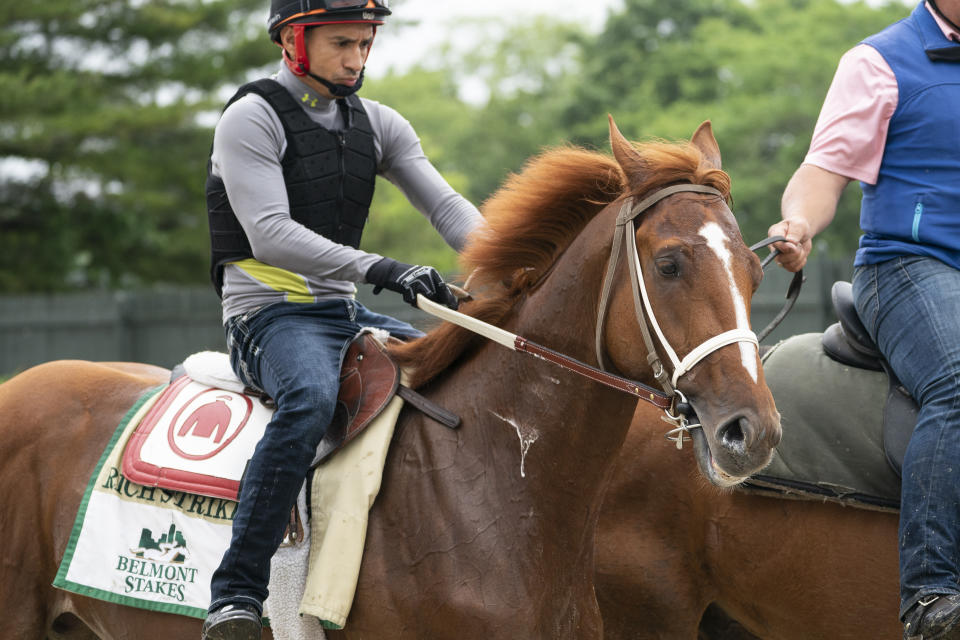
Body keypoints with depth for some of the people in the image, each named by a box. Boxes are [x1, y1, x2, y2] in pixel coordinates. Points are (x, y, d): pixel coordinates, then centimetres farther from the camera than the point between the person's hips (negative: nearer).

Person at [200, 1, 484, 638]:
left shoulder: (377, 124, 12)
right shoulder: (252, 118, -9)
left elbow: (446, 205, 3)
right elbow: (272, 236, -21)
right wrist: (379, 268, -31)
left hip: (346, 313, 8)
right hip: (271, 315, -8)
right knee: (311, 399, -38)